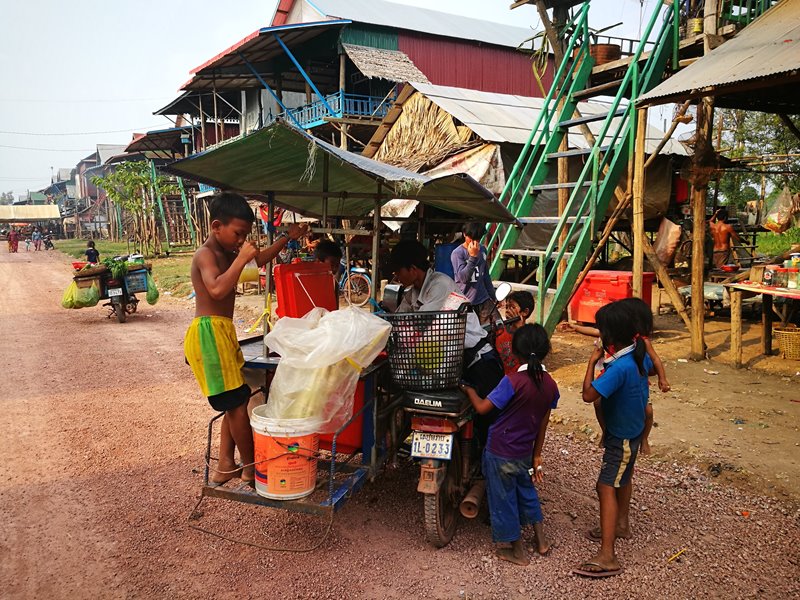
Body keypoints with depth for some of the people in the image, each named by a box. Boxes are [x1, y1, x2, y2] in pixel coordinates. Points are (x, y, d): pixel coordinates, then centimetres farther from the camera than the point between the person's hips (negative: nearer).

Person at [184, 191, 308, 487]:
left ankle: (225, 467, 23)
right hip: (209, 333, -10)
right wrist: (241, 258, -28)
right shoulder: (206, 254, -13)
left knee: (235, 402, 14)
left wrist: (287, 238, 20)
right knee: (238, 403, -4)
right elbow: (217, 289, -33)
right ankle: (250, 469, 9)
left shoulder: (226, 253, 15)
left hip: (223, 332, 10)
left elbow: (260, 259, 28)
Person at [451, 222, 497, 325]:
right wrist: (473, 257, -22)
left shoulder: (483, 250, 10)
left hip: (484, 301, 5)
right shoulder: (457, 254, -9)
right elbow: (463, 278, -19)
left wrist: (492, 296, 23)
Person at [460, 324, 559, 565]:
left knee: (504, 499, 12)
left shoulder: (513, 381, -23)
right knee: (526, 490, 29)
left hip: (500, 453, -6)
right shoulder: (550, 384, -4)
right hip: (525, 453, 6)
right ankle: (541, 540, 40)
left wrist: (469, 389, 2)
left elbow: (482, 407, -17)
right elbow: (543, 424, 4)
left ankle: (518, 552, 28)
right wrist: (536, 455, 12)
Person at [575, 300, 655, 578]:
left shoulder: (619, 368, -34)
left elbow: (588, 394, -33)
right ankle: (621, 525, 48)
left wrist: (593, 360, -23)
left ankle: (607, 556, -11)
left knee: (606, 487, -10)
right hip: (632, 430, 10)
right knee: (623, 478, 26)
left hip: (621, 437, -10)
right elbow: (651, 369, 17)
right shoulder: (639, 353, -7)